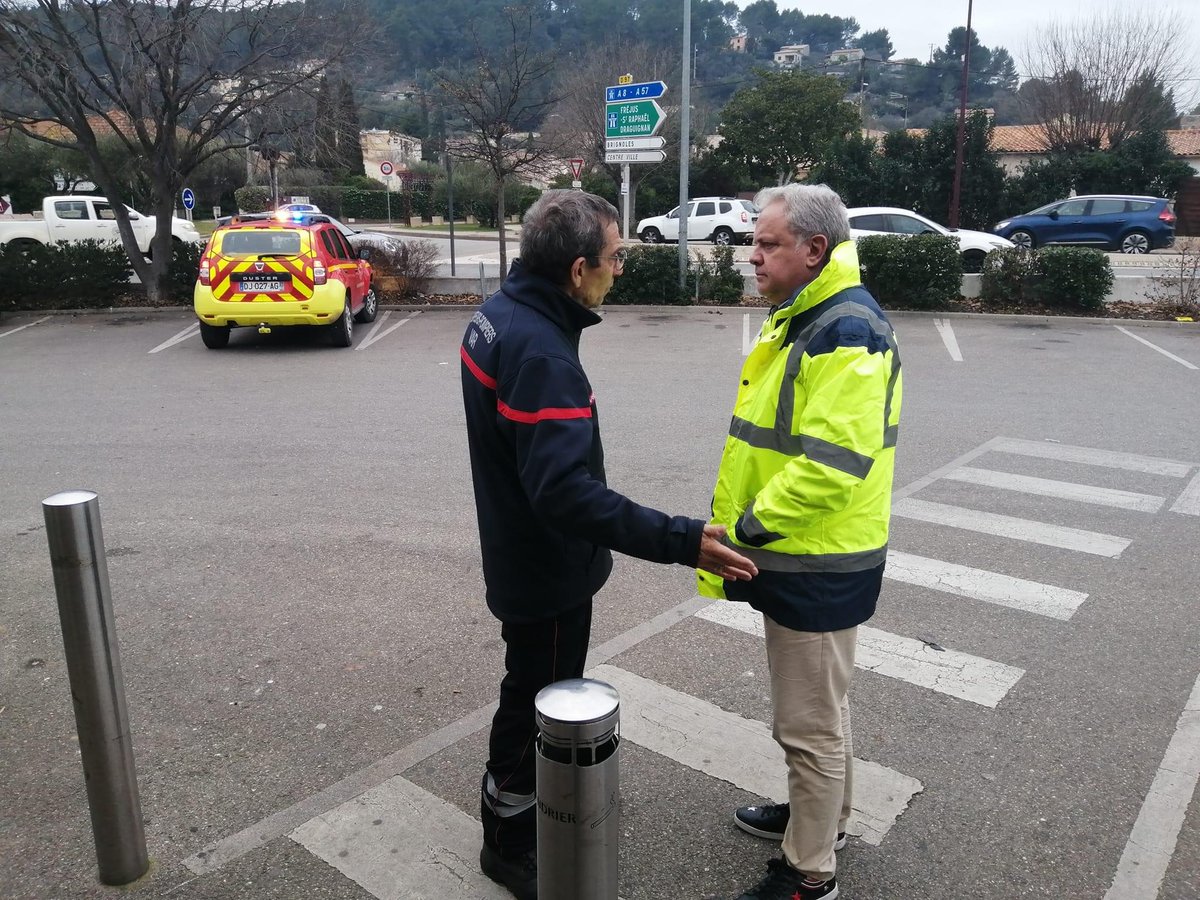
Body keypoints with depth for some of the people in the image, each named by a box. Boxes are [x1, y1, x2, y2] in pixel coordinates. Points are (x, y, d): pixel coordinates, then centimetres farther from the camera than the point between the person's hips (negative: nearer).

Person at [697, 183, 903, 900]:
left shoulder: (848, 331, -22)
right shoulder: (801, 320, 11)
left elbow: (830, 463, -30)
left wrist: (746, 529, -22)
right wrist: (742, 525, 14)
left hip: (818, 567, -10)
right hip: (799, 557, 10)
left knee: (809, 722, 5)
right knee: (819, 704, 25)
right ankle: (823, 815, 45)